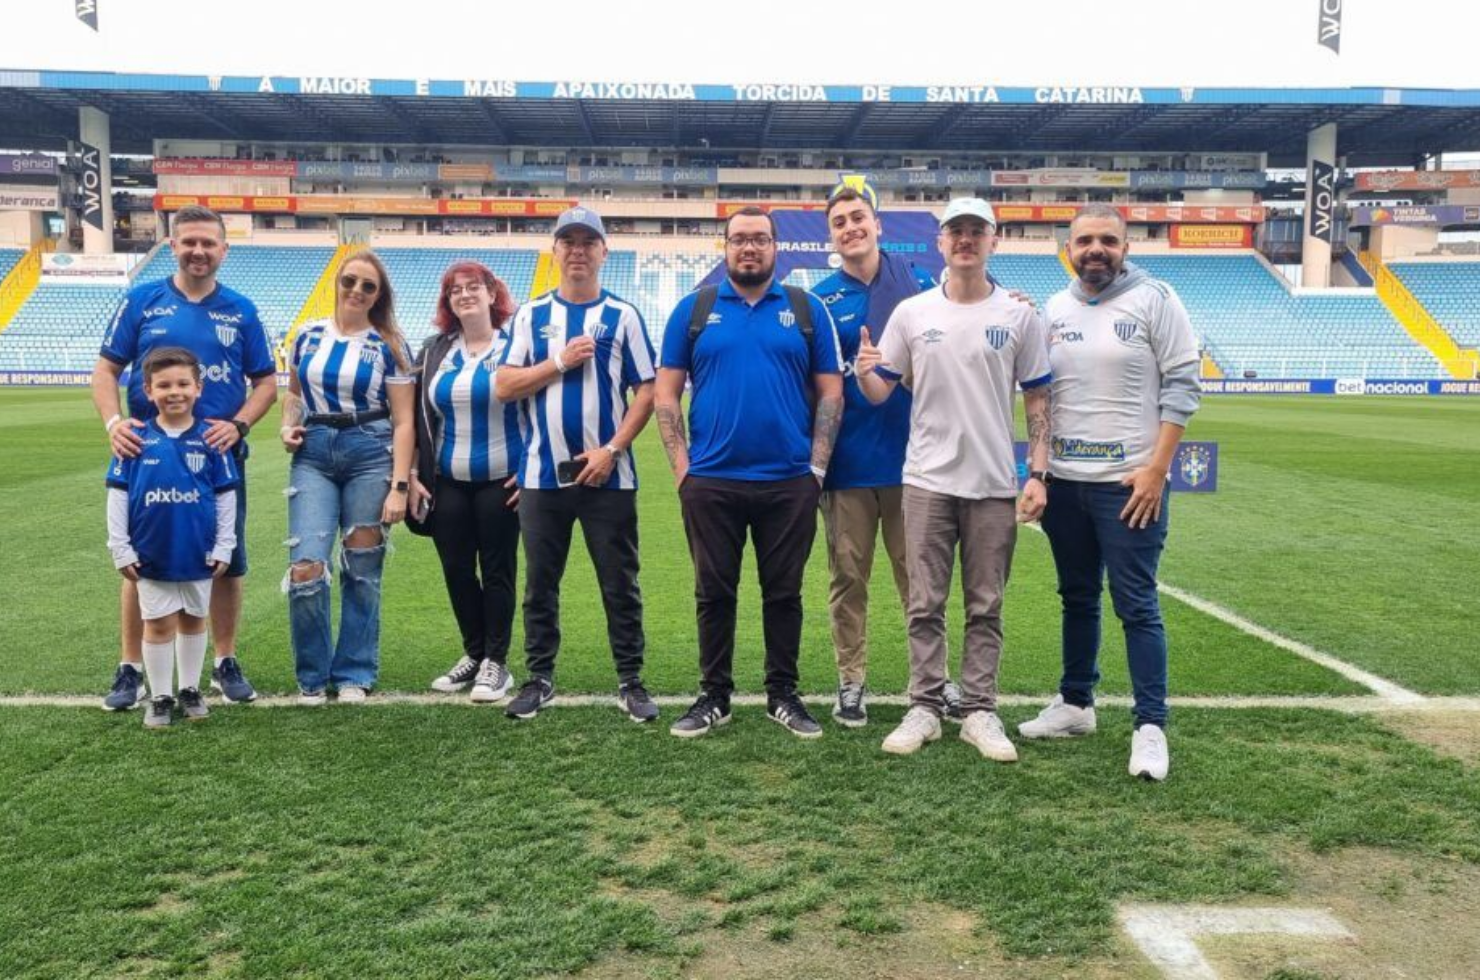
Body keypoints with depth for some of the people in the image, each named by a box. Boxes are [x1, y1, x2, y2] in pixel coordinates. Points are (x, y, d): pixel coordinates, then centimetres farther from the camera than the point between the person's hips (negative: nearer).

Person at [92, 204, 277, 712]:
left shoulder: (241, 310, 5)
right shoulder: (141, 301, 2)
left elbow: (266, 381, 7)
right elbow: (106, 370, 3)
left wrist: (239, 425, -10)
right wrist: (113, 422, -14)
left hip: (220, 455, 1)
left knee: (227, 562, 7)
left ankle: (225, 662, 22)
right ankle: (131, 668, 17)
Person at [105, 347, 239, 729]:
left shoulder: (210, 440, -6)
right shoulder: (137, 440, -6)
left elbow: (226, 496, 0)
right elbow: (118, 495, -1)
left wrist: (223, 547, -1)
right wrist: (121, 549, -3)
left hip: (198, 554, 1)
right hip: (151, 554, 0)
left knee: (193, 620, 14)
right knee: (158, 624, 8)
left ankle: (190, 690, 29)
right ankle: (160, 697, 20)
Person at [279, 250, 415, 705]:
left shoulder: (389, 345, -1)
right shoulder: (308, 336, 8)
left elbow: (404, 421, -3)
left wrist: (399, 486, -10)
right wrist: (288, 426, 1)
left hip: (370, 455, -2)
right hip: (313, 455, 2)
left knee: (362, 571, 3)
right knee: (305, 569, -9)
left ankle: (354, 674, 18)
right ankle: (312, 675, 10)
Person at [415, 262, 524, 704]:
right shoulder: (434, 351, 9)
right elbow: (415, 414, 10)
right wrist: (412, 473, 4)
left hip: (500, 482, -4)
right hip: (447, 484, 4)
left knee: (497, 571, 2)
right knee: (456, 570, 8)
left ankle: (496, 662, 12)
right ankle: (473, 654, 24)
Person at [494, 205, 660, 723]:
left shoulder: (623, 315, 3)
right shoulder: (531, 314, 8)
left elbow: (647, 391, -1)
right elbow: (504, 387, 2)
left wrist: (612, 450, -12)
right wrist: (560, 361, -10)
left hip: (608, 476, -2)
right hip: (542, 474, 2)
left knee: (620, 584, 4)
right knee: (539, 583, 9)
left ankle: (630, 681, 14)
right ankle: (540, 677, 21)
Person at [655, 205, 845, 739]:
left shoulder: (807, 309, 6)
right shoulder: (694, 309, 6)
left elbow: (830, 392, 5)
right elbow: (666, 393, 5)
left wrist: (817, 467, -3)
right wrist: (682, 467, -3)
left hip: (790, 483, 0)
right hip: (711, 482, 0)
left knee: (784, 592, 8)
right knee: (714, 593, 8)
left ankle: (783, 695, 21)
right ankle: (713, 697, 20)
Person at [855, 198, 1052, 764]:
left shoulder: (1019, 316, 3)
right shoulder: (912, 312, 4)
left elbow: (1037, 400, 5)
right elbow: (879, 393, 5)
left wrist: (1037, 473, -5)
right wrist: (865, 372, -18)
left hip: (995, 484, 0)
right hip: (928, 481, 0)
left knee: (985, 608, 7)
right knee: (925, 605, 4)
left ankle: (979, 712, 16)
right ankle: (925, 708, 14)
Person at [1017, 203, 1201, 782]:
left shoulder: (1154, 300, -4)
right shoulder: (1055, 310, 10)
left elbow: (1182, 387, -8)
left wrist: (1156, 468, -14)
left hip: (1130, 481, -5)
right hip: (1065, 481, 5)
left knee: (1136, 604, -3)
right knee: (1077, 598, 15)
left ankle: (1151, 725, 5)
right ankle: (1076, 704, 28)